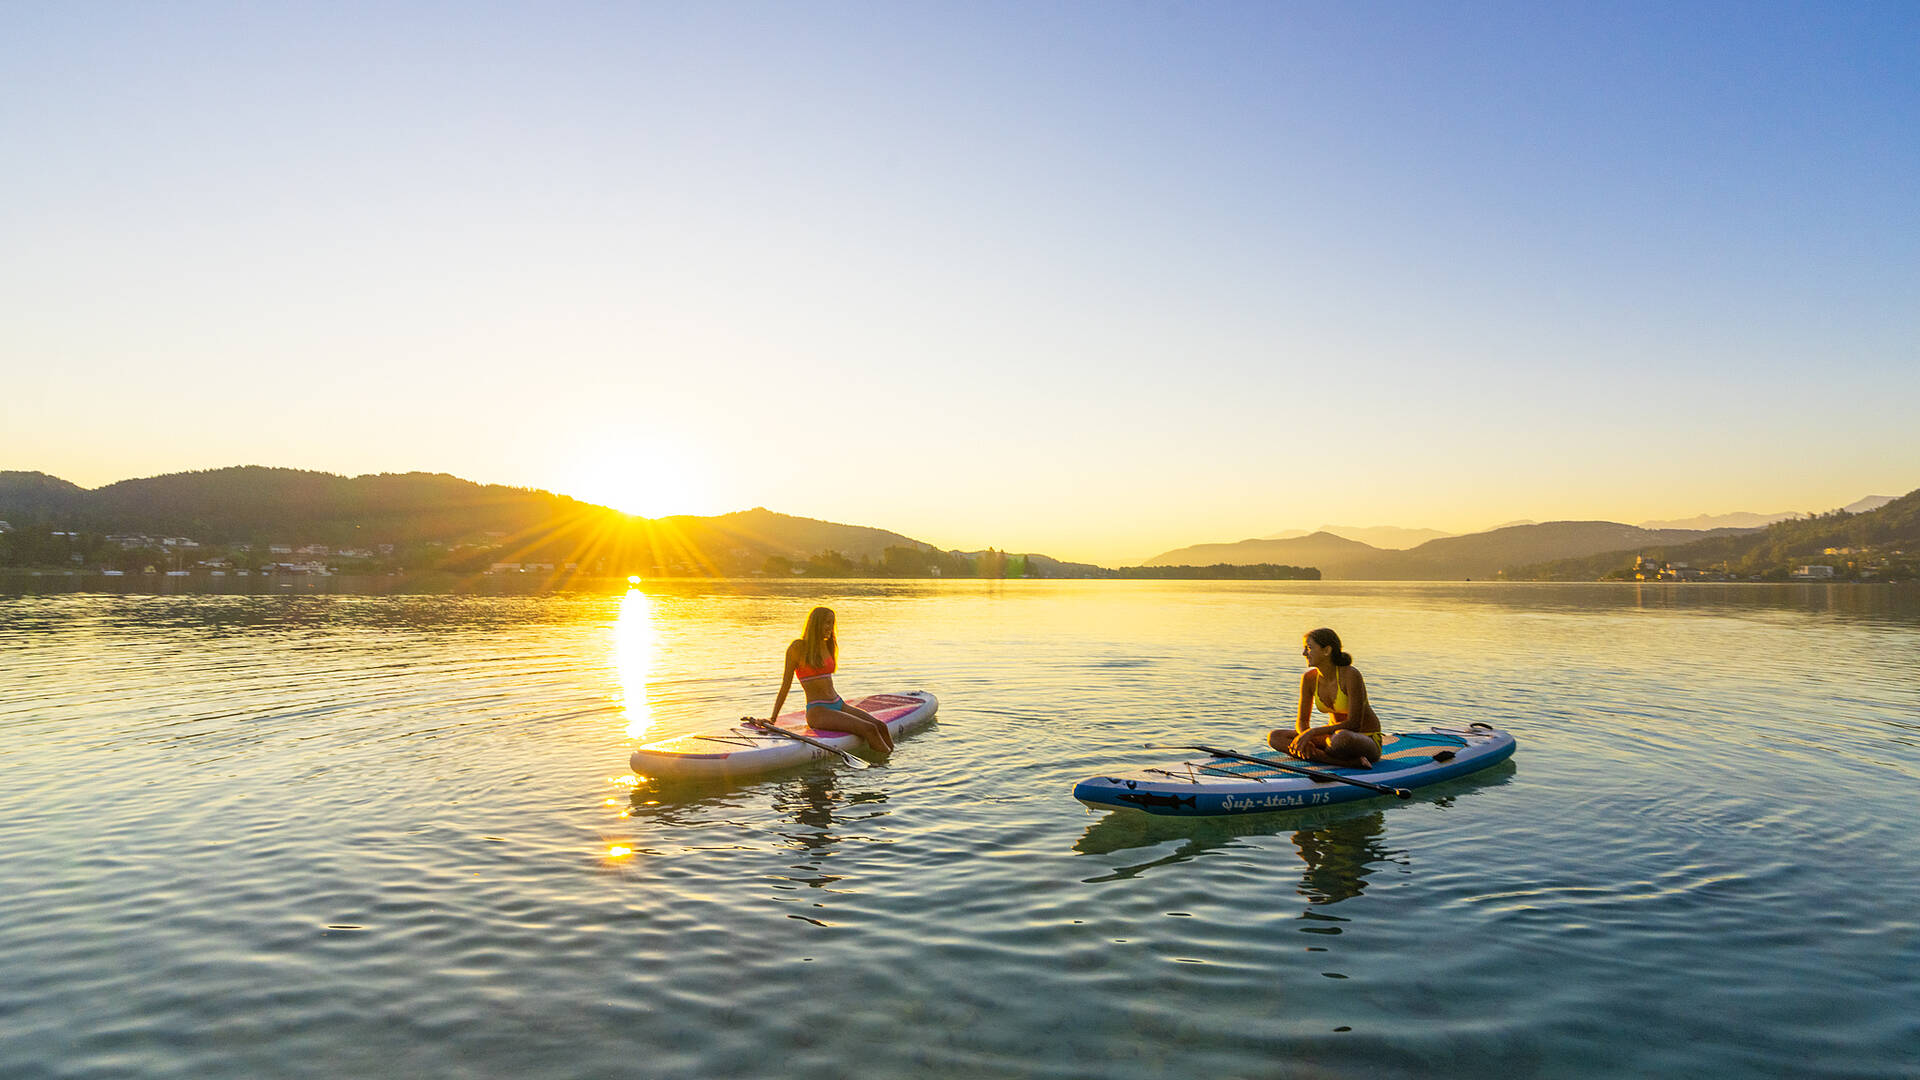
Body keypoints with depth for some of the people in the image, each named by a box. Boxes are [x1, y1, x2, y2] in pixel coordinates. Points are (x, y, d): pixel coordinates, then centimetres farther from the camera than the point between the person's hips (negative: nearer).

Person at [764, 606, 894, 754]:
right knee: (869, 729, -24)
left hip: (838, 705, 7)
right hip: (817, 711, -7)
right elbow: (786, 684, -4)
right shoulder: (799, 646, -5)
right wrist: (772, 718, -8)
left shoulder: (826, 645, 15)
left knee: (881, 727, -13)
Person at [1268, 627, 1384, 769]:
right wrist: (1304, 739, -21)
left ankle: (1317, 755, -11)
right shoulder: (1309, 678, -4)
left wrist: (1312, 732, -27)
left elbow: (1354, 724, -24)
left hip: (1367, 740, -7)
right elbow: (1302, 721, 2)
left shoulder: (1351, 675, -21)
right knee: (1274, 737, -13)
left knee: (1342, 737, -44)